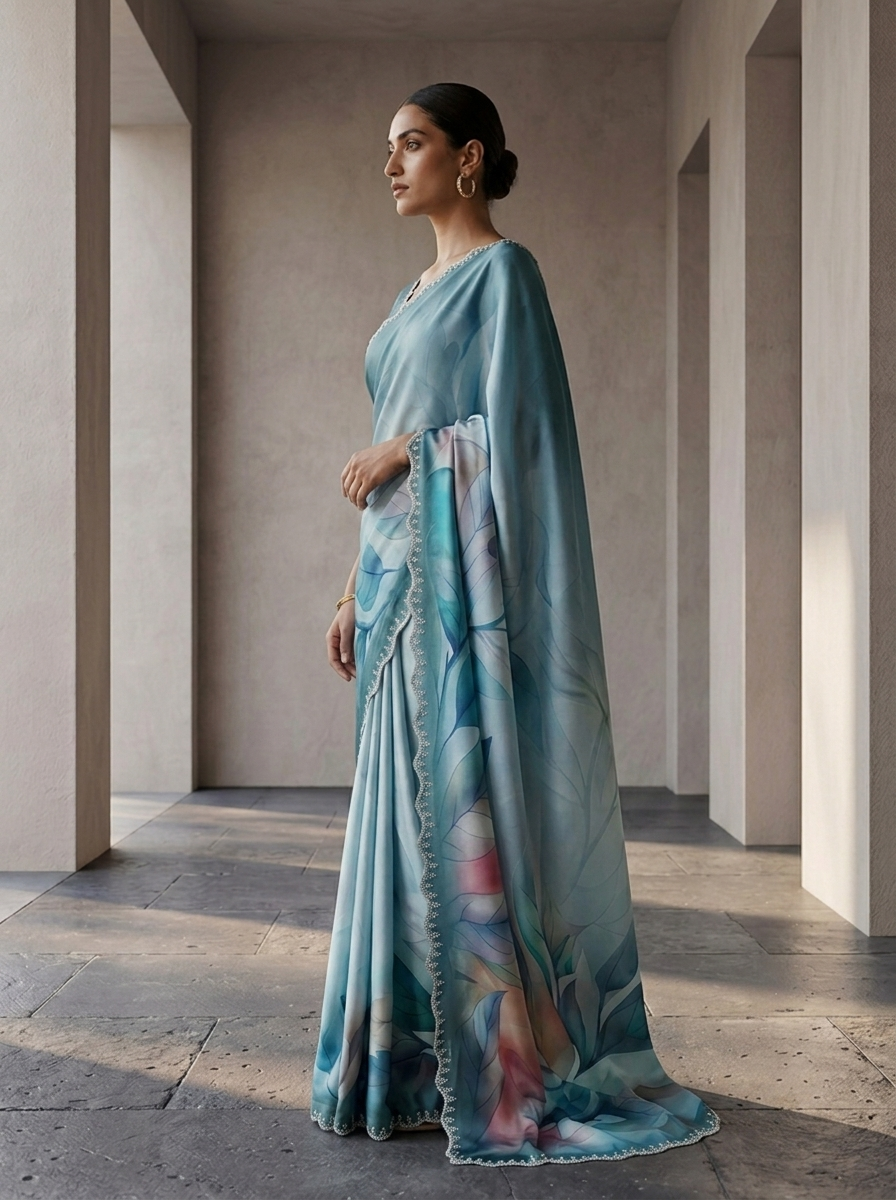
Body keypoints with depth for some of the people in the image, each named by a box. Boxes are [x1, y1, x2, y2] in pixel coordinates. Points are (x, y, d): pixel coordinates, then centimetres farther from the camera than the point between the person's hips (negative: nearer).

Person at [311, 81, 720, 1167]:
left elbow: (513, 430, -15)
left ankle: (526, 1072, 3)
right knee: (410, 812, 8)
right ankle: (425, 1062, 17)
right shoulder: (419, 295, 21)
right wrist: (357, 588, 16)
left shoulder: (501, 270, -4)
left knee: (480, 809, -7)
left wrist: (406, 451, -5)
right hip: (402, 574, 9)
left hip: (465, 576, -9)